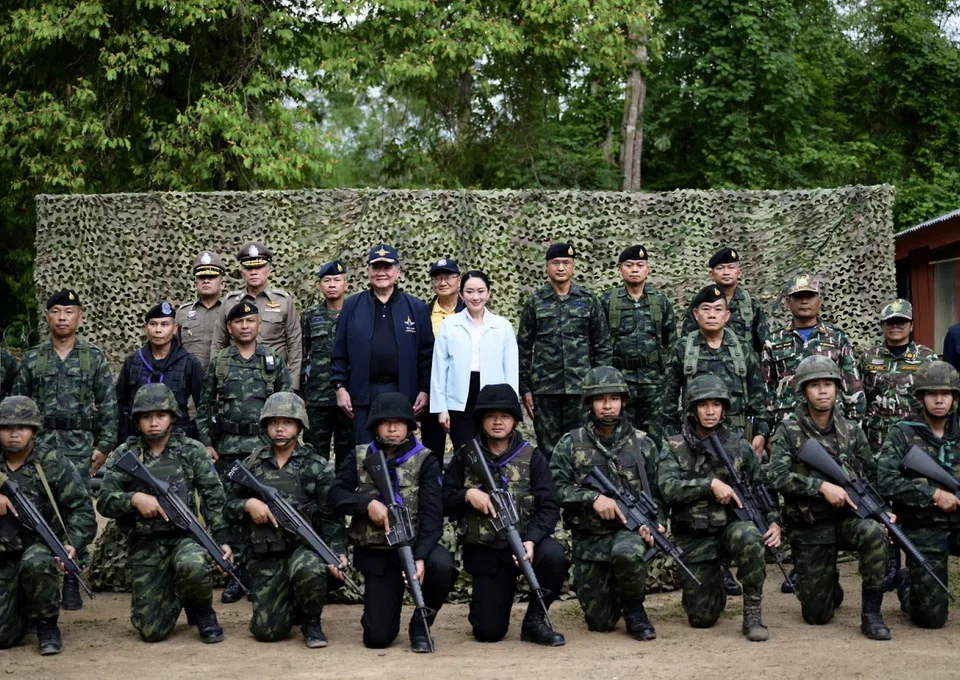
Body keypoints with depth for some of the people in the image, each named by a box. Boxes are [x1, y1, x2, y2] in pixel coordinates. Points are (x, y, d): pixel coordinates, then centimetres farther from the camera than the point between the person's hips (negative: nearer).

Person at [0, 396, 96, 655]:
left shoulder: (54, 464, -6)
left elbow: (82, 509, -6)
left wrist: (73, 543, -23)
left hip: (43, 545, -3)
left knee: (36, 563, -41)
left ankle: (47, 625, -14)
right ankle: (26, 610, 32)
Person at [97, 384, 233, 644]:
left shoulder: (192, 451, 3)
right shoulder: (125, 454, 5)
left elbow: (213, 496, 3)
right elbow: (104, 501, 1)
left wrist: (221, 539, -5)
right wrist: (134, 498, -18)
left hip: (185, 536, -1)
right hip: (145, 546, 1)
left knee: (193, 564, -39)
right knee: (151, 630, -6)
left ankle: (202, 611, -5)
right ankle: (174, 597, 30)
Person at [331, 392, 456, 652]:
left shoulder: (424, 461, -1)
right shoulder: (359, 458, 7)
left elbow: (432, 515, -10)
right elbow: (336, 494, 0)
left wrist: (420, 557, -25)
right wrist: (368, 503, -18)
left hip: (415, 544, -1)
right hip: (375, 553, 1)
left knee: (442, 565, -36)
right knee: (377, 638, -9)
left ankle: (421, 625, -6)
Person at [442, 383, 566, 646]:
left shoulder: (532, 458, 0)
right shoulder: (466, 456, 3)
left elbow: (549, 507, -7)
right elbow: (443, 500, 5)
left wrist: (531, 540, -24)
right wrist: (467, 494, -15)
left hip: (524, 542, 0)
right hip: (484, 551, 0)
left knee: (553, 555, -35)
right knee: (488, 632, -7)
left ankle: (535, 619, -8)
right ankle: (483, 598, 32)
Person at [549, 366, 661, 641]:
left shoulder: (642, 444, 4)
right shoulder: (571, 443, -1)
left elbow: (655, 494, 8)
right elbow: (555, 487, -9)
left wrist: (651, 525, -10)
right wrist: (593, 498, -21)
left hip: (629, 530, 0)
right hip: (588, 539, 1)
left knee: (626, 553, -39)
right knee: (600, 622, -1)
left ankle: (634, 609, -8)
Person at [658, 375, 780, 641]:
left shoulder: (739, 446, 5)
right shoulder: (674, 448, 0)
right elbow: (668, 487, -15)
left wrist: (773, 521, -4)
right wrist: (711, 484, -24)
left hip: (731, 525, 0)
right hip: (693, 537, 0)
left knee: (748, 537, -38)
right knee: (702, 618, -2)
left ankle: (753, 611, -18)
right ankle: (716, 585, 35)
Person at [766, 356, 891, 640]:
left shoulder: (851, 431, 4)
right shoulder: (788, 432, -5)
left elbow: (872, 476, 9)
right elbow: (776, 476, -16)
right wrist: (822, 486, -24)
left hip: (847, 517, 2)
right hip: (809, 528, -1)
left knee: (874, 534, -35)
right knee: (817, 615, -1)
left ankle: (871, 613, -19)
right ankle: (829, 584, 36)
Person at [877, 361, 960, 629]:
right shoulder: (902, 434, -3)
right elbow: (886, 482, -14)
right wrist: (933, 495, -17)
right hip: (924, 530, -3)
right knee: (932, 617, -2)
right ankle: (906, 584, 30)